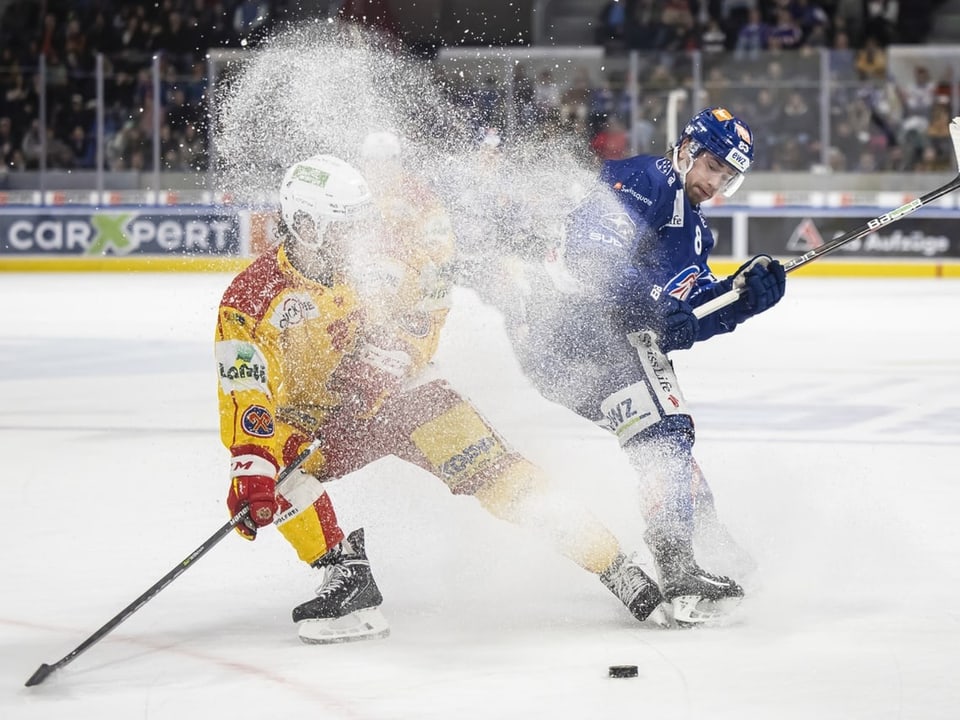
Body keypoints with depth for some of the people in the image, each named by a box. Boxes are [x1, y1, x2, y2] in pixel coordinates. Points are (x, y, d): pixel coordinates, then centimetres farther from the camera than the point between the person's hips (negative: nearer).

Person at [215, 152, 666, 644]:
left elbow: (428, 300, 4)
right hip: (318, 421, -1)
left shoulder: (377, 251, -14)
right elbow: (245, 397, -27)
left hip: (401, 394, 1)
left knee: (494, 471, -14)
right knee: (274, 464, -30)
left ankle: (617, 569, -9)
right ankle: (348, 582, -21)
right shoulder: (253, 299, -23)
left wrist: (388, 355, -12)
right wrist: (249, 472, -40)